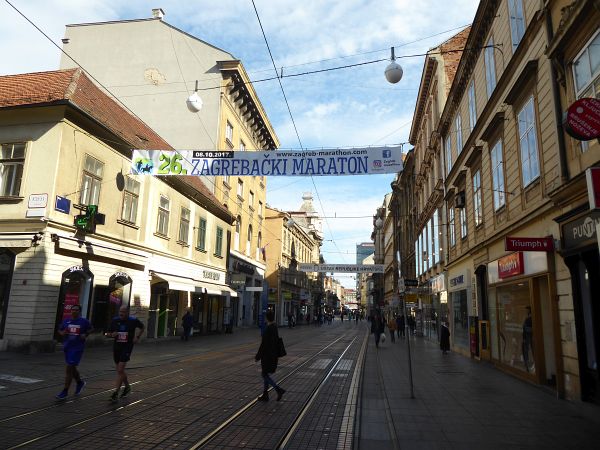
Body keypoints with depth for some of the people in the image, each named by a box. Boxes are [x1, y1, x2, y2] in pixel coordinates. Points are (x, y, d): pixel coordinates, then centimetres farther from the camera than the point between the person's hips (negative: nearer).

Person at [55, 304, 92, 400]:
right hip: (67, 347, 5)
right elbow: (59, 330, 17)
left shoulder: (84, 321, -3)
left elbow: (90, 329, 12)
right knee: (72, 368, 18)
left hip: (77, 348, -5)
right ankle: (80, 383, 41)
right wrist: (62, 333, -5)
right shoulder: (66, 321, 5)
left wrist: (85, 335, -6)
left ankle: (65, 391, 1)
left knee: (69, 368, -9)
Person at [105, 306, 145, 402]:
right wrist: (112, 335, -14)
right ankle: (127, 387, 36)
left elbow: (142, 327, 13)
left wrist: (137, 337, 2)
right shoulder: (115, 320, 0)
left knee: (120, 370, -12)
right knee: (120, 371, 15)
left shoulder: (133, 320, -6)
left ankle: (116, 392, -7)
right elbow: (107, 334, 8)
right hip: (116, 347, 5)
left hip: (127, 348, -4)